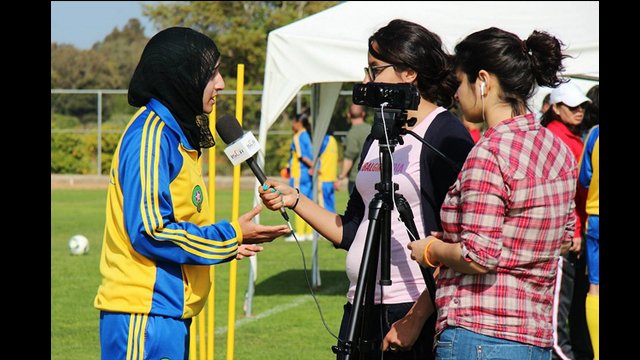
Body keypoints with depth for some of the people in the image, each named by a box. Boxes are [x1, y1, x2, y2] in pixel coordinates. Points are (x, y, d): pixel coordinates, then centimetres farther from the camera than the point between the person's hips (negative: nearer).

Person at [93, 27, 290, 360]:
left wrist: (227, 243, 7)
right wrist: (231, 236, -12)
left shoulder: (176, 134, 16)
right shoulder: (151, 136, -14)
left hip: (168, 313, 10)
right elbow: (149, 232, -19)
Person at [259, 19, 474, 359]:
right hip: (361, 307, 7)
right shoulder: (376, 141, 17)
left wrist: (417, 318, -20)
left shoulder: (445, 136, -8)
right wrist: (295, 200, 9)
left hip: (415, 310, -7)